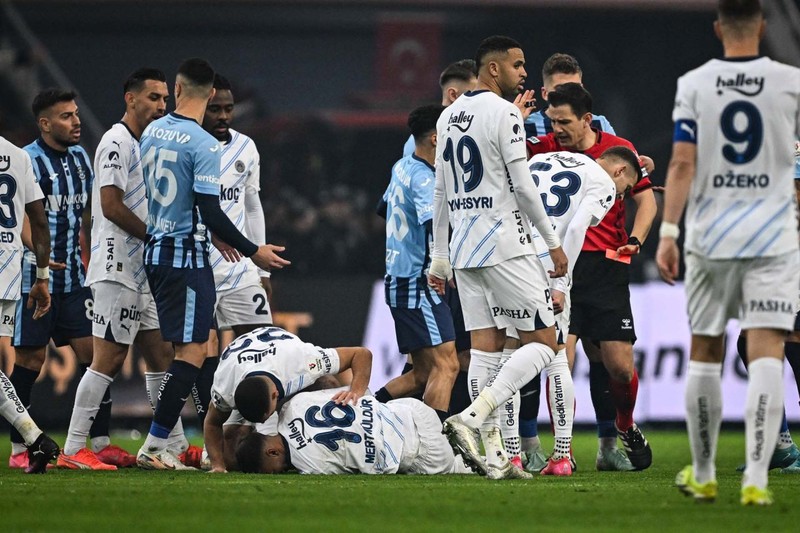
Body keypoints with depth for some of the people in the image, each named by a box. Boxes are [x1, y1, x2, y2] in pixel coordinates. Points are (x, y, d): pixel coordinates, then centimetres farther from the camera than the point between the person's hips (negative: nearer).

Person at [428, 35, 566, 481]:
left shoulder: (449, 117, 14)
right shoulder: (504, 113, -11)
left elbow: (441, 193, 17)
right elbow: (522, 186, -13)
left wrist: (440, 257, 21)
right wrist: (553, 242, -5)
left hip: (464, 248, 8)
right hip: (505, 244, -8)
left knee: (487, 345, 8)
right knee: (543, 343, -3)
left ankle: (494, 455, 3)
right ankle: (471, 417, -19)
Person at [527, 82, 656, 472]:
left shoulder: (618, 149, 2)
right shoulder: (545, 148, 2)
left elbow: (646, 199, 8)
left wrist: (635, 240, -8)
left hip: (605, 267, 0)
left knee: (619, 366, -2)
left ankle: (625, 430, 29)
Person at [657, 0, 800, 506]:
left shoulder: (694, 85, 0)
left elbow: (682, 162, -7)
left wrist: (668, 231, -6)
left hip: (710, 236, 1)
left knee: (705, 355, 13)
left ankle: (703, 475, 22)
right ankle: (756, 479, -19)